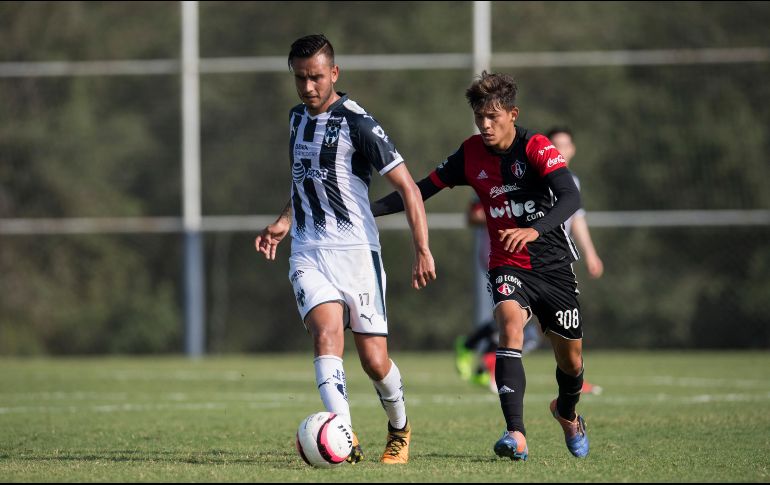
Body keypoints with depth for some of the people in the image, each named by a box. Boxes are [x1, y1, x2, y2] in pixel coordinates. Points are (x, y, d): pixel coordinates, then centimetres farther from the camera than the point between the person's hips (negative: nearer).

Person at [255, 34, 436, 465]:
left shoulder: (356, 123, -11)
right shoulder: (298, 117, 11)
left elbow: (407, 186, -11)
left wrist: (423, 251, -17)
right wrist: (285, 221, 16)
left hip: (356, 251, -4)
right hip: (308, 253, 4)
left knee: (374, 360, -2)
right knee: (327, 333, -21)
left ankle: (400, 429, 29)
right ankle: (347, 441, -34)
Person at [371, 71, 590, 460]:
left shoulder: (536, 148, -14)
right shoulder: (471, 154, -3)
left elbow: (571, 198, -28)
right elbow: (422, 190, 4)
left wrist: (535, 230, -46)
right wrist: (365, 211, -7)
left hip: (553, 264, -1)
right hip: (507, 265, 1)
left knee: (571, 359, 8)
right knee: (510, 324, -30)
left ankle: (567, 414, 45)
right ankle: (516, 435, -38)